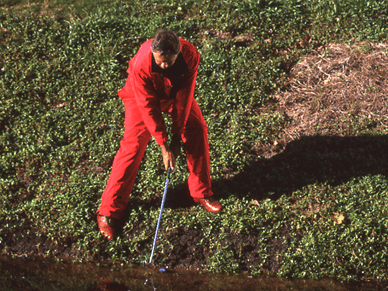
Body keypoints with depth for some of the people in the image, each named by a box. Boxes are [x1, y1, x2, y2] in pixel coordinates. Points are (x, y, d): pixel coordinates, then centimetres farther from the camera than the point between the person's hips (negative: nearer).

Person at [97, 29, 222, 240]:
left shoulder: (190, 56, -33)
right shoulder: (141, 66, -41)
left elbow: (184, 98, -24)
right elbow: (148, 107, -32)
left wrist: (177, 137, -19)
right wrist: (164, 147, -29)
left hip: (176, 93, 4)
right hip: (142, 96, -4)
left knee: (197, 130, -4)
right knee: (133, 145, -13)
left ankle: (201, 192, 17)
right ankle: (109, 211, -6)